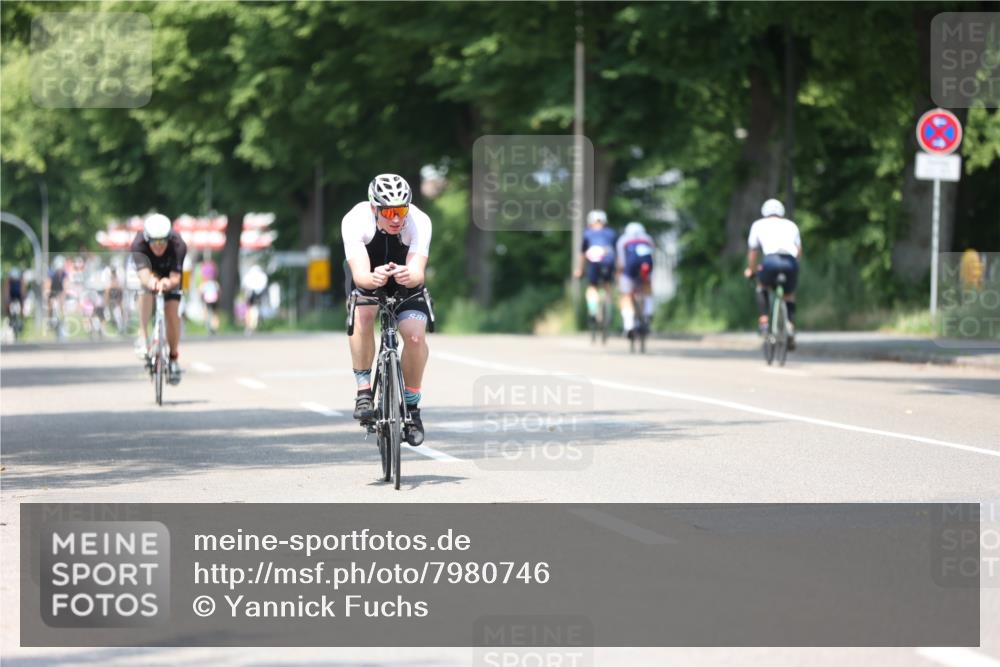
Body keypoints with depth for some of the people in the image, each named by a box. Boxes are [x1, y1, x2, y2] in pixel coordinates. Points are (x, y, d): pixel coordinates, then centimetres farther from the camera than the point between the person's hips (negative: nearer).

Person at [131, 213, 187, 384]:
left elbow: (176, 277, -44)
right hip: (151, 272, 0)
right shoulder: (139, 244, -37)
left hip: (170, 275, 0)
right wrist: (151, 281, -72)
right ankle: (143, 337, -31)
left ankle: (174, 357, 7)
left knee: (172, 312, -14)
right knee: (148, 288, -35)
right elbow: (144, 275, -49)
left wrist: (169, 283, -67)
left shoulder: (178, 246, -37)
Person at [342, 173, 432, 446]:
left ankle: (411, 406, -1)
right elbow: (360, 274, -43)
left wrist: (409, 276, -67)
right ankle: (364, 391, -20)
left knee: (415, 334, -21)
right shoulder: (355, 221, -34)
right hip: (367, 276, -1)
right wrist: (373, 278, -65)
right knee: (363, 315, -32)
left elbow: (418, 273, -43)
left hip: (407, 279, 1)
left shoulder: (419, 222, -33)